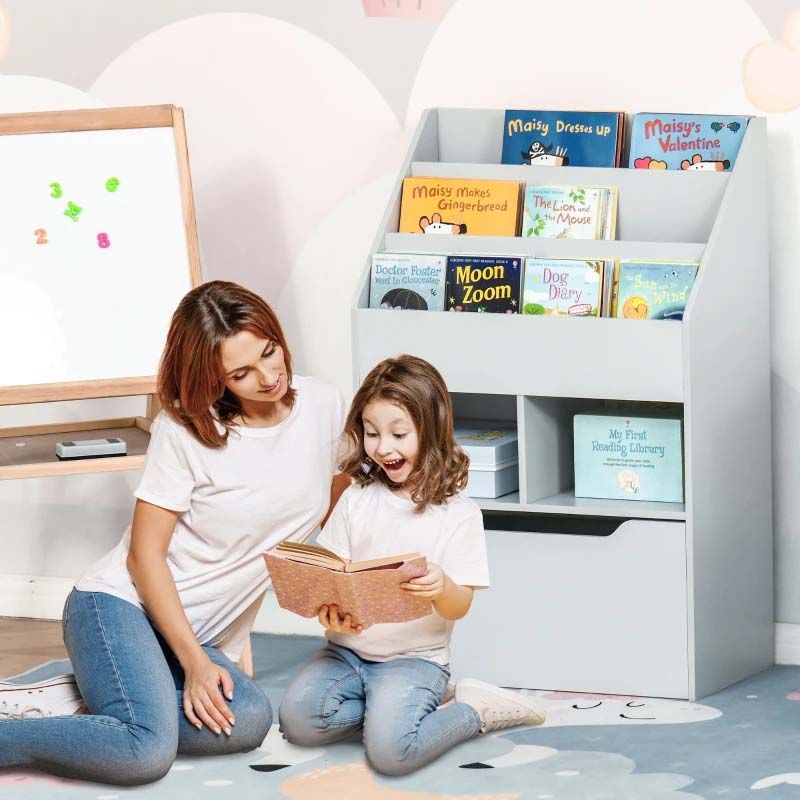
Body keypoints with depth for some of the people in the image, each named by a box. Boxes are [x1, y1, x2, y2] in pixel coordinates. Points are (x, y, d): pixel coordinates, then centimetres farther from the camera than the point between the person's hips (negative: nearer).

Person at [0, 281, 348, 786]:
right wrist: (195, 663, -18)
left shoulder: (325, 408, 1)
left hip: (205, 636, 6)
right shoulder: (186, 428, -10)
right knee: (148, 752, -33)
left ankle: (66, 703, -16)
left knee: (250, 722, -29)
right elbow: (145, 554, -10)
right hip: (123, 601, -6)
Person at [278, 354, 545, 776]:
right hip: (348, 648, 4)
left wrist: (441, 587, -32)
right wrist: (329, 610, -19)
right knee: (298, 720, -22)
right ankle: (396, 708, 0)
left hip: (414, 657, -4)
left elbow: (459, 607, -7)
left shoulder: (457, 513, -6)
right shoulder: (357, 498, 5)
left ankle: (473, 710, 0)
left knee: (391, 750, -28)